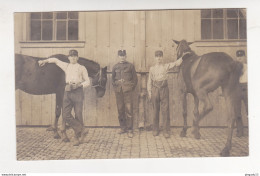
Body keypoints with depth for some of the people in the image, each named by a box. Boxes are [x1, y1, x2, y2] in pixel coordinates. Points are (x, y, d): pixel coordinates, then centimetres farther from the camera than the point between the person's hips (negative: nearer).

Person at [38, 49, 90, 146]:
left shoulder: (82, 68, 10)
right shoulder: (66, 66, 19)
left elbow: (87, 81, 8)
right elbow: (55, 60, 34)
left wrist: (79, 85, -8)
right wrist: (45, 61, 28)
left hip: (78, 92, -3)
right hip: (67, 92, 3)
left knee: (78, 115, -3)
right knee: (66, 115, -9)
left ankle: (77, 138, 9)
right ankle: (82, 130, 0)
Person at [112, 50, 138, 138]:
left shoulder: (130, 66, 7)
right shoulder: (115, 67, 14)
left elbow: (135, 78, 9)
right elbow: (113, 78, 22)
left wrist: (132, 87, 2)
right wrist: (115, 85, 8)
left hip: (127, 90, -3)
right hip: (118, 90, 3)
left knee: (129, 109, -8)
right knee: (120, 109, 4)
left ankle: (130, 129, -3)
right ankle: (123, 127, 15)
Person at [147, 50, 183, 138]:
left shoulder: (166, 66, 7)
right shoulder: (152, 69, 8)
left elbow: (176, 63, -1)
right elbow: (149, 81, 9)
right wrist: (149, 92, 4)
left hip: (164, 89, -1)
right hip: (155, 89, 1)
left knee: (165, 110, -3)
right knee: (155, 110, 6)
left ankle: (166, 131, 1)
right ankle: (155, 130, 17)